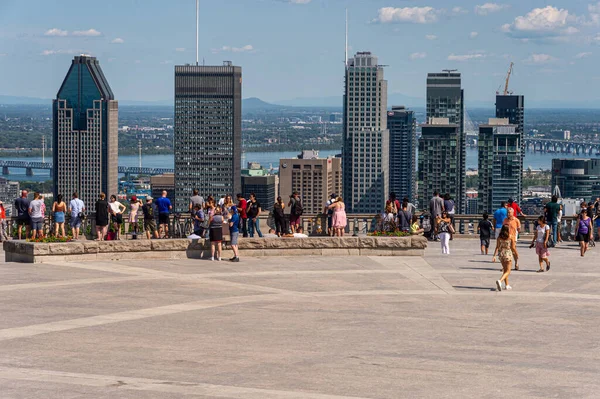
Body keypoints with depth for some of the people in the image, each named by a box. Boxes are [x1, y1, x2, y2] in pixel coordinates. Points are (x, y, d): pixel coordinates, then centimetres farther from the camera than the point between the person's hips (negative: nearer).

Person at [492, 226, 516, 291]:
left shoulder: (499, 237, -2)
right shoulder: (510, 237, -11)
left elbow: (497, 247, -5)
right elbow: (513, 248, -6)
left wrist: (494, 256, -5)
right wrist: (515, 252, 13)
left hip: (501, 254, 4)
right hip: (508, 254, -4)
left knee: (505, 270, 21)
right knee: (507, 271, 0)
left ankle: (507, 285, 28)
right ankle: (500, 281, -26)